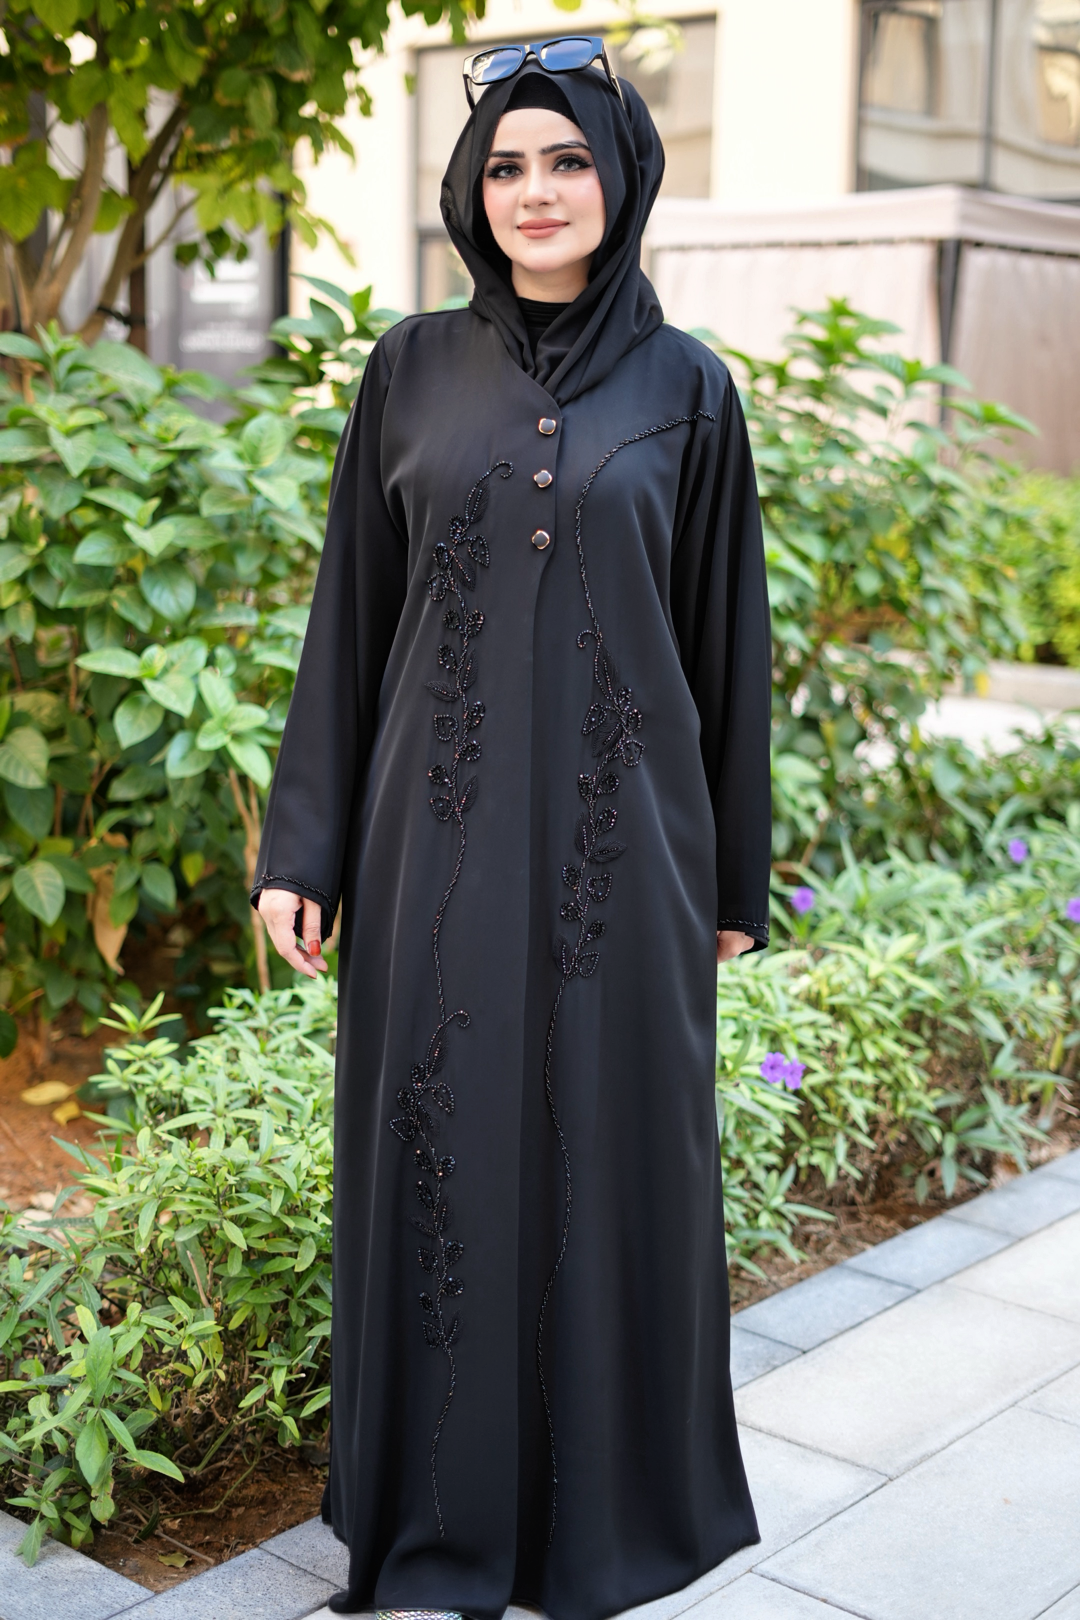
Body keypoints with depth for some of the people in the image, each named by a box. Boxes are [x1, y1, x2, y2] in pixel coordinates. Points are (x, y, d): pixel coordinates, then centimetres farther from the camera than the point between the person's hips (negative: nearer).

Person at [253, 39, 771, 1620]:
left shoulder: (686, 388, 2)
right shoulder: (412, 369, 5)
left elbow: (725, 640, 5)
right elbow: (351, 612, 6)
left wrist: (733, 882, 5)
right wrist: (303, 845, 1)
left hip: (615, 834, -1)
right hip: (440, 835, 1)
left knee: (610, 1146, 7)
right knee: (437, 1147, 7)